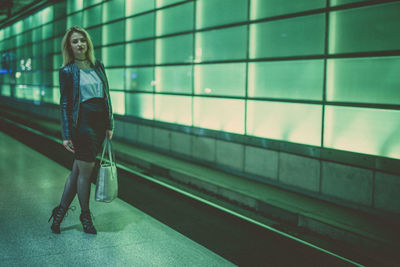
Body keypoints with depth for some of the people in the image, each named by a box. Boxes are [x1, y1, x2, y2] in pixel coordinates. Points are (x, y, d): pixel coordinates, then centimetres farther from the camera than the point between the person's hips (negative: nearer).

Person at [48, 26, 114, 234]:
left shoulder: (98, 66, 11)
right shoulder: (67, 71, -3)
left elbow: (106, 96, 13)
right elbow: (64, 104, -4)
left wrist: (110, 125, 8)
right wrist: (66, 135, -8)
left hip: (100, 123, 5)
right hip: (82, 123, -5)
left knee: (78, 170, 11)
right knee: (85, 171, 1)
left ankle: (60, 211, 23)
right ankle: (85, 215, 20)